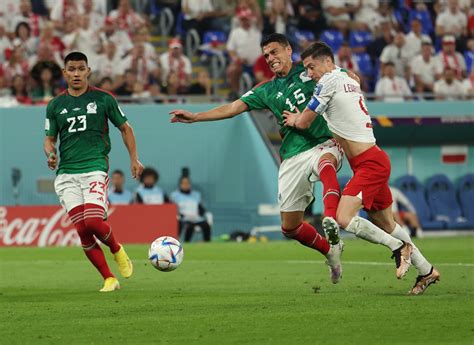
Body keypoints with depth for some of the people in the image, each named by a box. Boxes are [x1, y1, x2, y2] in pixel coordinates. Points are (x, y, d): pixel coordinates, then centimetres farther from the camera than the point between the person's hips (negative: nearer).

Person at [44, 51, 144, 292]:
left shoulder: (103, 99, 4)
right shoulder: (55, 105, 10)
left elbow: (125, 128, 14)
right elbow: (50, 139, 16)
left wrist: (134, 159, 10)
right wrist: (50, 154, -6)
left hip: (95, 168, -3)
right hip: (66, 173, 3)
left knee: (93, 222, -21)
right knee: (82, 230, -8)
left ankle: (117, 249, 11)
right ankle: (109, 279, 2)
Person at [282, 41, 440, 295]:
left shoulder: (330, 80, -10)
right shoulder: (349, 81, 18)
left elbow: (304, 123, -5)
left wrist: (293, 120, 17)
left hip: (370, 164, -10)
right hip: (374, 161, 10)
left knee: (343, 219, -20)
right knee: (384, 223, 17)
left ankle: (398, 247, -8)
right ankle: (426, 270, 25)